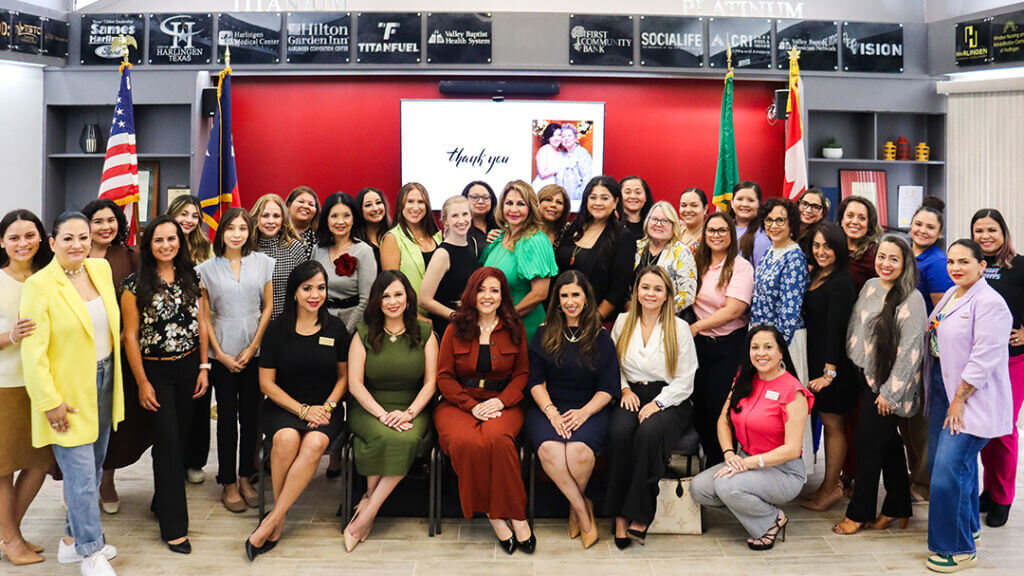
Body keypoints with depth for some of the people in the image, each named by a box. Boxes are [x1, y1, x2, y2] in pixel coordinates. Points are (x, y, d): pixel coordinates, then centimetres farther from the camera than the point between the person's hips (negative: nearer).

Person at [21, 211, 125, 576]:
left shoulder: (101, 268, 4)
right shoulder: (39, 286, -14)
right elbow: (33, 352, -15)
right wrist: (50, 402, -15)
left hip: (103, 381, 7)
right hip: (68, 391, -6)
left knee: (92, 467, 15)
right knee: (81, 472, -3)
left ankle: (73, 539, 32)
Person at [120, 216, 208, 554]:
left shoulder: (191, 278, 4)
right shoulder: (136, 284, -8)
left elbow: (201, 324, 8)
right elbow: (130, 336, -7)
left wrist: (203, 367, 4)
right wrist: (142, 383, -9)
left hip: (188, 366, 4)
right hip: (155, 370, -4)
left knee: (182, 435, 10)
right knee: (167, 440, -5)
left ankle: (163, 500, 32)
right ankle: (174, 526, 4)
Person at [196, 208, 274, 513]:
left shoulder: (263, 263, 4)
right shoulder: (207, 268, 2)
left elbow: (268, 307, 5)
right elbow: (205, 316, 3)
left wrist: (253, 347, -3)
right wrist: (220, 353, -5)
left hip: (254, 353, 1)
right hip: (223, 354, -1)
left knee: (250, 416, 7)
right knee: (227, 417, 2)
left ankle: (245, 478, 20)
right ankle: (228, 484, 13)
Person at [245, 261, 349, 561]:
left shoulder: (335, 328, 5)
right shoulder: (278, 329, 1)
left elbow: (344, 375, 12)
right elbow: (267, 382, 1)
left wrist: (327, 407, -6)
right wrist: (303, 410, -10)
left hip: (325, 407, 1)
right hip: (283, 405, 0)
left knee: (315, 443, -32)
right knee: (287, 438, -34)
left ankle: (269, 523, -24)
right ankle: (282, 514, -13)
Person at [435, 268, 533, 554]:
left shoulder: (514, 329, 10)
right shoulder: (455, 329, 8)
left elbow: (522, 373, 9)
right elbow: (444, 376, 5)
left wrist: (501, 401, -9)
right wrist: (472, 405, -10)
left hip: (502, 404, 0)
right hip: (457, 403, 0)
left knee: (497, 439, -35)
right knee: (466, 442, -34)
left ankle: (514, 515, -22)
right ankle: (494, 517, -20)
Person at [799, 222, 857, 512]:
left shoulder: (840, 283, -15)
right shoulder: (814, 277, 10)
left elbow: (836, 328, -19)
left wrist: (830, 371, -21)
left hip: (832, 363, -8)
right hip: (815, 359, 8)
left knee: (833, 423, 3)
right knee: (827, 421, 15)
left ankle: (831, 488, 13)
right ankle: (832, 481, 26)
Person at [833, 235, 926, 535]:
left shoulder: (911, 299, -15)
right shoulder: (870, 286, 6)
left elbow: (910, 350, -17)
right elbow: (855, 328, 15)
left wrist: (890, 392, -16)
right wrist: (854, 367, 14)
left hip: (887, 385, -6)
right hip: (865, 376, 7)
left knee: (867, 442, -1)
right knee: (889, 443, 15)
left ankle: (859, 512, 14)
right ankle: (898, 508, 27)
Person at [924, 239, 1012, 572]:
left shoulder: (989, 303, -17)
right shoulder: (951, 295, 11)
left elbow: (984, 359, -21)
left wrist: (959, 400, -18)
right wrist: (947, 396, 17)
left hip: (971, 399, -9)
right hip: (944, 391, 9)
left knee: (950, 470, -9)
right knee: (947, 463, 17)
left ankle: (960, 549, 5)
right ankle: (967, 525, 36)